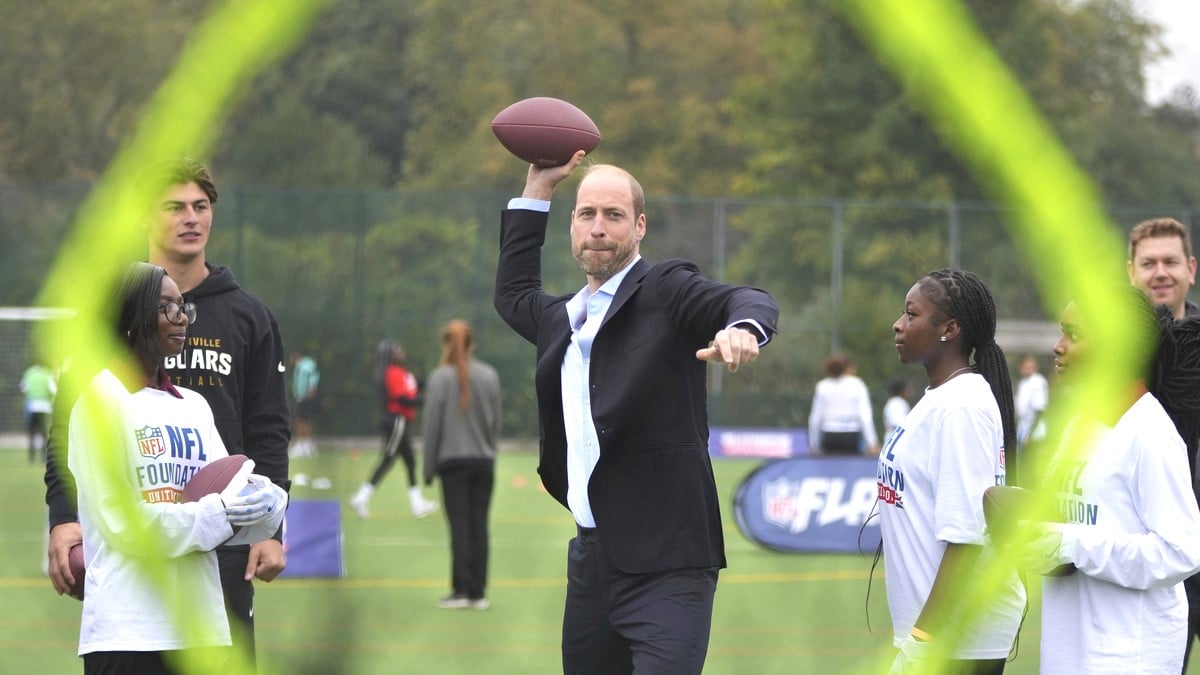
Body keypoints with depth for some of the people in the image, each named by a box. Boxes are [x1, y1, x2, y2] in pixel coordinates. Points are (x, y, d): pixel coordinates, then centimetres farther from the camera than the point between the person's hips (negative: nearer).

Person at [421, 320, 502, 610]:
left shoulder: (440, 377, -7)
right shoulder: (489, 376, 3)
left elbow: (432, 424, -5)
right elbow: (496, 422, 7)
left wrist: (429, 467, 3)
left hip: (453, 461, -3)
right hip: (484, 461, 3)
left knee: (459, 526, -1)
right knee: (479, 525, 5)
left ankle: (461, 590, -3)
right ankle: (478, 592, 5)